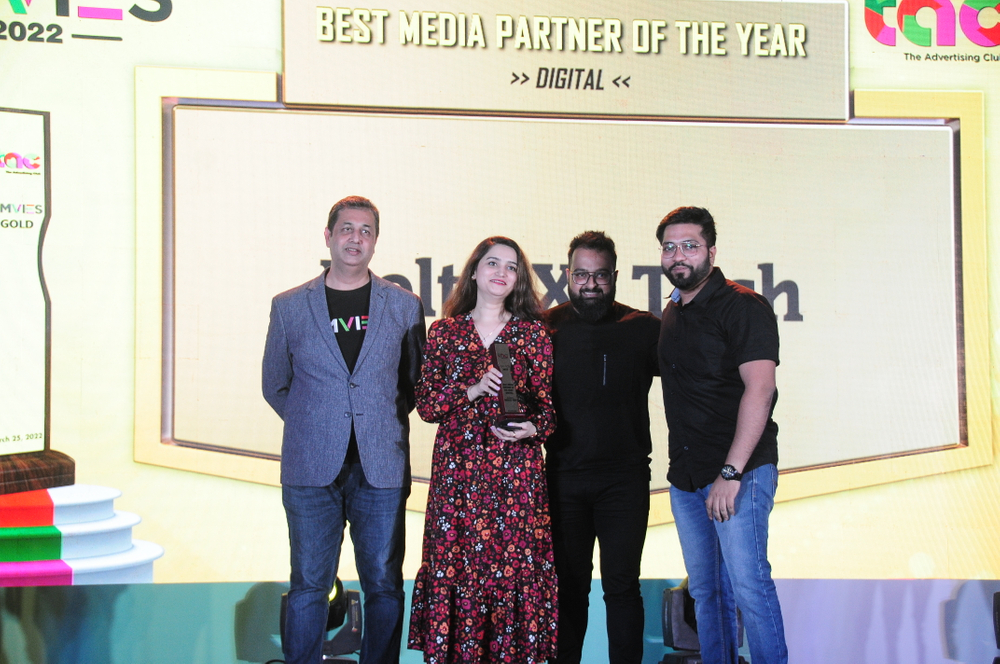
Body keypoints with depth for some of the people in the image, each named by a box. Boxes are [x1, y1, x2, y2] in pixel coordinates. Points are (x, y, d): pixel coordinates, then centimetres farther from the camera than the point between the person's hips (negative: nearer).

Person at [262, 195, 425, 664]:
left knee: (384, 585, 6)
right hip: (311, 471, 0)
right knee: (309, 587, 3)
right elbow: (275, 386, 14)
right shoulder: (289, 307, 6)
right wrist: (315, 427, 7)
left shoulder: (403, 305, 7)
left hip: (382, 468, 1)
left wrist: (383, 423, 7)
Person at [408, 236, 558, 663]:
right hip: (457, 468, 1)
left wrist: (534, 428, -14)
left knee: (514, 564, -3)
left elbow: (549, 404, 7)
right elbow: (425, 405, 3)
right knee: (455, 565, -1)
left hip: (516, 467, 0)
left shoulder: (533, 333, 7)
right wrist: (473, 391, -11)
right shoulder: (445, 331, 8)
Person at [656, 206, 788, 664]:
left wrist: (731, 473, -25)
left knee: (748, 584, -8)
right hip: (685, 475, 7)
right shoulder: (672, 313, 15)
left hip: (738, 472, -7)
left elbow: (759, 389, -19)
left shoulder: (743, 307, -9)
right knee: (705, 589, 12)